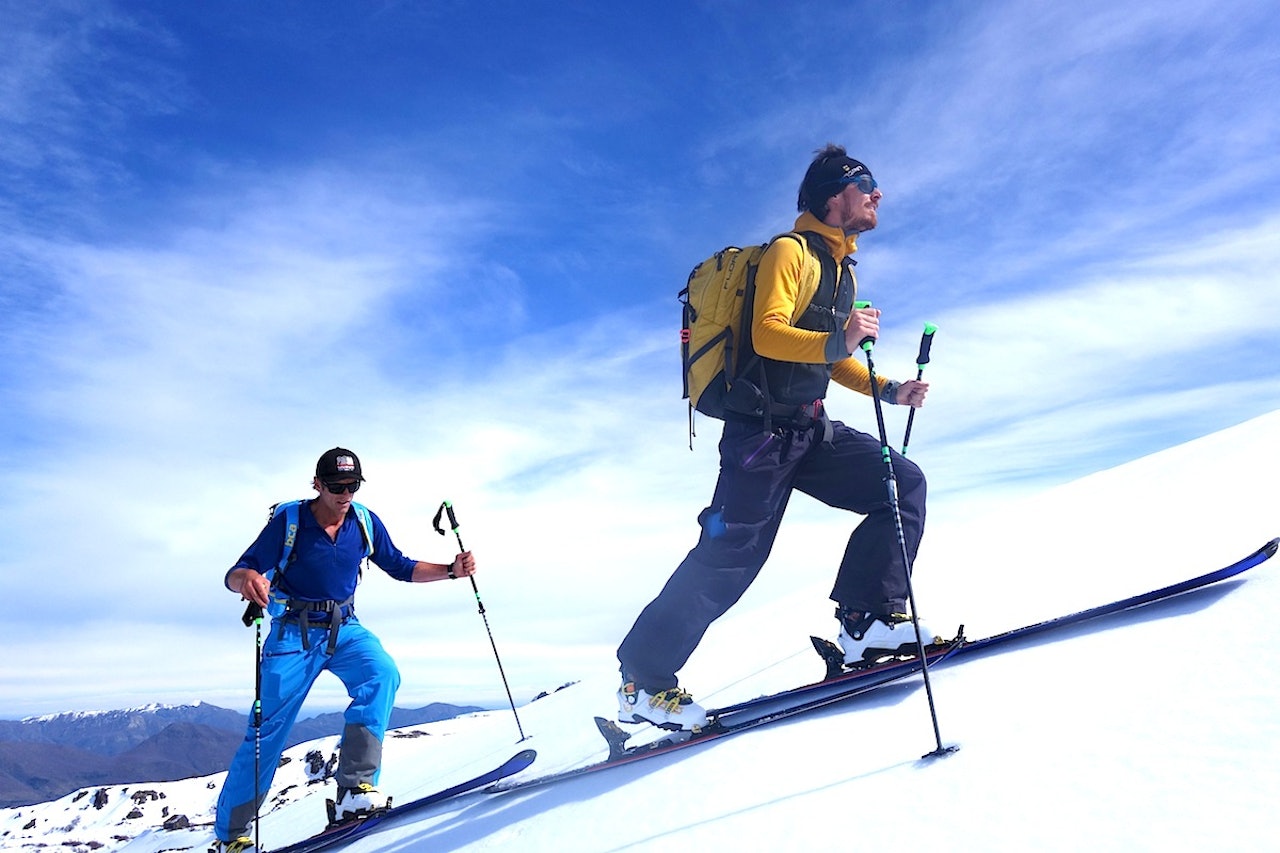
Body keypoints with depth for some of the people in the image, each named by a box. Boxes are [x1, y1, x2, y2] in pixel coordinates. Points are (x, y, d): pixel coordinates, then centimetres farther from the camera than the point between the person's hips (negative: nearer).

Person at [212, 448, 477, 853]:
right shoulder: (288, 522, -13)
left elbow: (400, 568, 7)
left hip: (345, 629, 3)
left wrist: (451, 570, -8)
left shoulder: (366, 523, -3)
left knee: (382, 674, -27)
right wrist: (247, 578, -42)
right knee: (268, 729, -5)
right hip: (294, 632, -2)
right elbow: (234, 574, -16)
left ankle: (354, 790, -28)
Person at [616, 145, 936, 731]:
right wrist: (837, 341, -34)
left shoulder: (841, 268, 20)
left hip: (811, 431, 9)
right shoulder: (791, 251, -7)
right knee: (729, 557, -8)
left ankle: (868, 620, -2)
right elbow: (767, 334, -21)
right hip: (764, 430, -9)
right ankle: (643, 680, 4)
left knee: (905, 484, -4)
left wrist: (889, 390, 14)